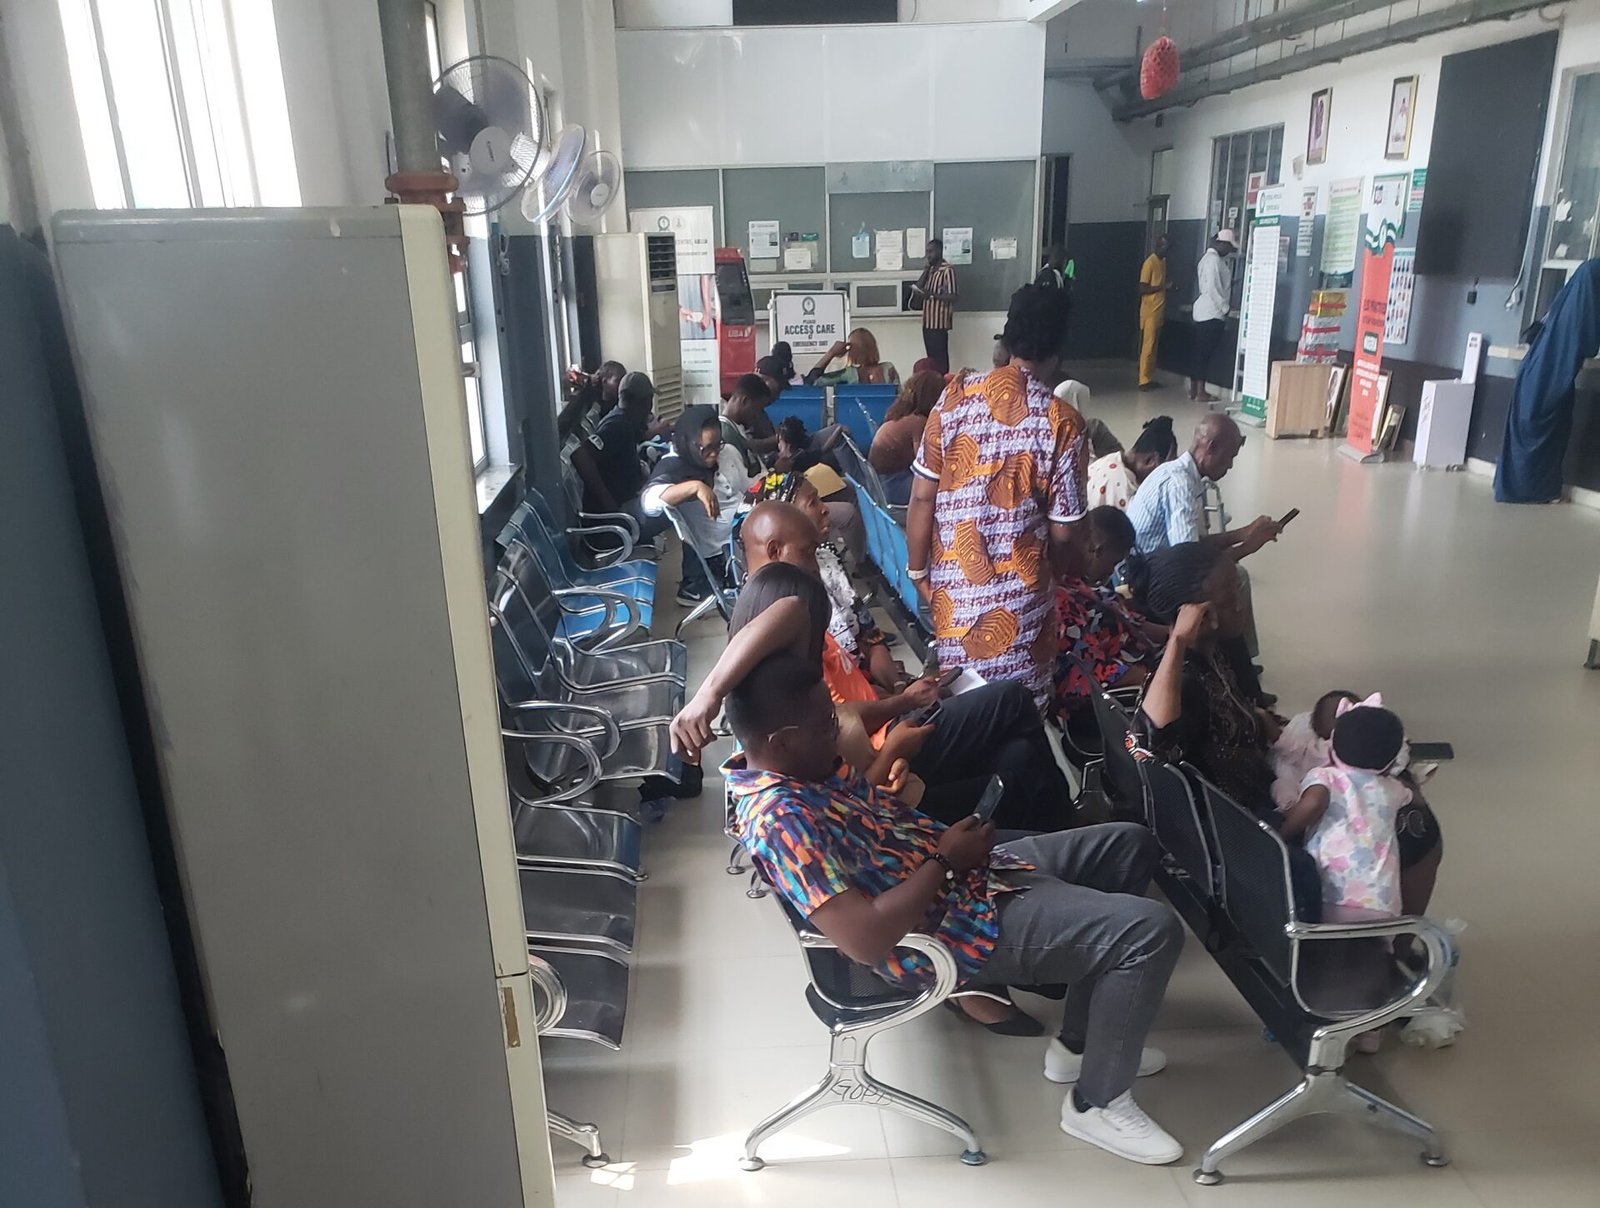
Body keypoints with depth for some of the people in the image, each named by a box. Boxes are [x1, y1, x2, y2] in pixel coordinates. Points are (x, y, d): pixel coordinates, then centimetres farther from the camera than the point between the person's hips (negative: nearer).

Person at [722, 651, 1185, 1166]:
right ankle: (1098, 1103, 5)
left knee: (1129, 844, 16)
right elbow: (867, 940, -34)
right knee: (1149, 930, -16)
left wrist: (884, 776, 1)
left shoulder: (790, 766, 1)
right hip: (954, 928, -10)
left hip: (962, 872, 10)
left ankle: (1079, 1044, 24)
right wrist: (944, 861, -20)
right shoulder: (780, 820, -29)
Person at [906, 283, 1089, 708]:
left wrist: (918, 571, 9)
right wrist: (1068, 571, 15)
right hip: (1018, 597, -3)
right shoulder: (1063, 423, -13)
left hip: (953, 585, 3)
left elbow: (922, 497, -4)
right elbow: (1063, 533, -8)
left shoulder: (956, 395, -5)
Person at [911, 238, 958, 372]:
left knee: (940, 357, -8)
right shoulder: (930, 270, 17)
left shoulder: (947, 270, -9)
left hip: (939, 322, -8)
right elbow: (918, 288, 10)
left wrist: (931, 294, -25)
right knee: (931, 357, 9)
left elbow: (952, 297, -15)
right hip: (928, 321, 8)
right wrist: (925, 271, 0)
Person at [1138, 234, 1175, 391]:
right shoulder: (1150, 263, -13)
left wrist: (1168, 287, 5)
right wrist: (1163, 287, -19)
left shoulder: (1163, 262, 14)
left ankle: (1150, 378, 14)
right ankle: (1143, 381, -4)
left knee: (1154, 346, 10)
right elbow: (1142, 289, -18)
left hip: (1159, 311, 9)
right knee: (1148, 346, -7)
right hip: (1150, 312, -9)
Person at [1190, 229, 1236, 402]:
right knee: (1205, 353, -7)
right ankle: (1200, 392, -5)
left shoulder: (1211, 257, 17)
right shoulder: (1214, 259, -14)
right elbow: (1212, 288, -20)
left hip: (1204, 312, 10)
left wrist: (1225, 305, 15)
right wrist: (1225, 308, -12)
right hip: (1212, 313, -10)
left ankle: (1194, 389, 13)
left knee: (1201, 352, 10)